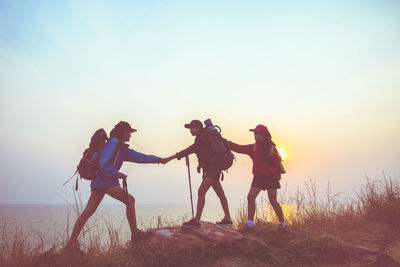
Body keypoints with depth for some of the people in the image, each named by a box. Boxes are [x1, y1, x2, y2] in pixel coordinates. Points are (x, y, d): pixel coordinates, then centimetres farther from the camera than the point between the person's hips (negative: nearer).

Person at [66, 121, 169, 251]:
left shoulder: (122, 148, 20)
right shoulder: (113, 142, -8)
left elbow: (139, 157, 19)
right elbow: (103, 163, -16)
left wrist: (158, 159, 16)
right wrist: (117, 174, -14)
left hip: (98, 182, 9)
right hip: (105, 181, -9)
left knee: (88, 212, 8)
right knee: (130, 200, -5)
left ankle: (72, 241, 11)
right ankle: (135, 233, -5)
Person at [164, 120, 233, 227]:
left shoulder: (204, 137, -18)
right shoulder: (201, 137, 13)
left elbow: (191, 149, -26)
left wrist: (172, 157, -29)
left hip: (213, 168, -10)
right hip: (210, 169, 10)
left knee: (201, 192, -14)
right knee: (220, 194, 13)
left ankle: (196, 220, -11)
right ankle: (227, 219, 21)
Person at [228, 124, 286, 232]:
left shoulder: (271, 147, -6)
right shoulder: (253, 147, 6)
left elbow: (278, 161, -11)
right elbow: (239, 148, 4)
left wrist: (270, 154, -26)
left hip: (270, 177, -5)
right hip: (258, 177, 5)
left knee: (273, 201, -2)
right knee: (250, 197, -6)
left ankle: (282, 224, 15)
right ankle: (250, 225, -1)